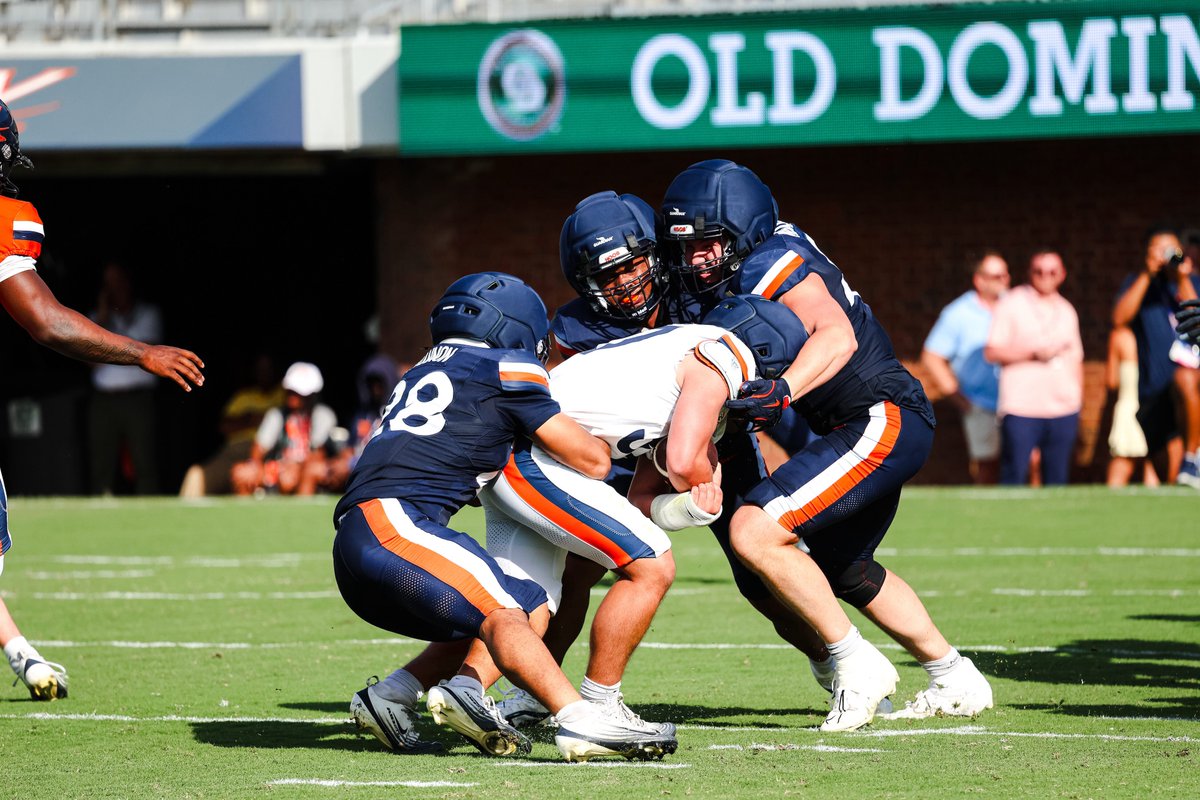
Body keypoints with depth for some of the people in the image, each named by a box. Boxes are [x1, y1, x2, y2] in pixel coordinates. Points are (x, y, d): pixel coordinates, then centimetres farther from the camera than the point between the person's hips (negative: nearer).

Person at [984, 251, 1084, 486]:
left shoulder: (1067, 311, 16)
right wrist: (1033, 354, -15)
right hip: (1020, 409, -4)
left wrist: (1078, 401, 14)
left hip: (1063, 411, 4)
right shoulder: (1011, 304, 1)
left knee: (1057, 481, 3)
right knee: (1014, 477, -8)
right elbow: (992, 352, -5)